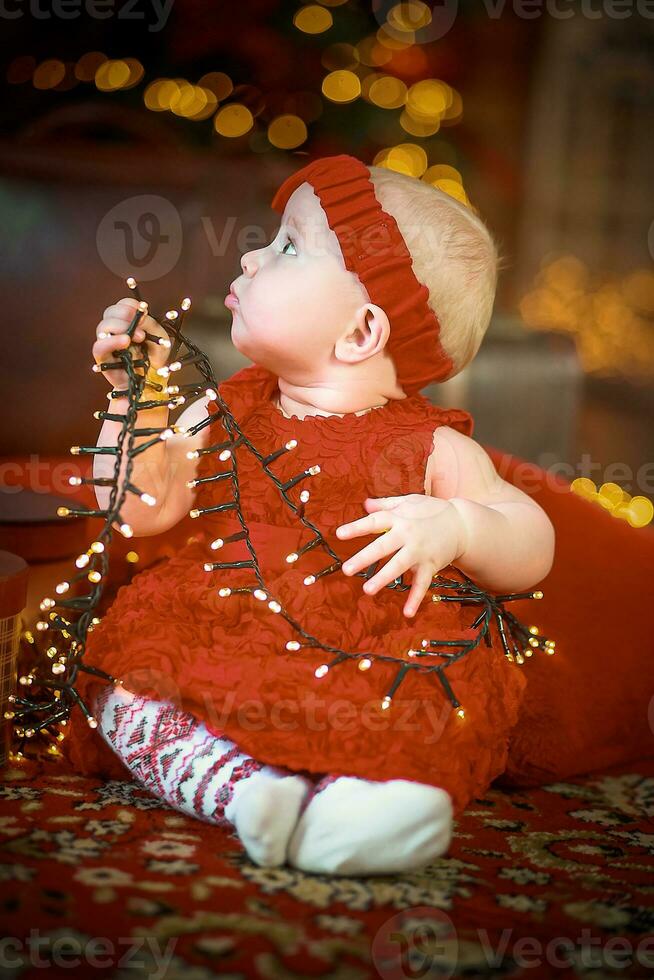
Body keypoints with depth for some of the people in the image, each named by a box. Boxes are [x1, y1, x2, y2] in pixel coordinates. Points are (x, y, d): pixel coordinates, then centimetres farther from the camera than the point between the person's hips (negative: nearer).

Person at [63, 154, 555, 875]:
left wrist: (455, 527, -23)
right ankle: (244, 787, -37)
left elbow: (532, 552, -3)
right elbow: (142, 506, 11)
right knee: (121, 674, -21)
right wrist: (137, 396, 3)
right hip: (220, 655, 4)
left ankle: (339, 800, -49)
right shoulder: (226, 416, 11)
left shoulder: (433, 449, -2)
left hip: (374, 673, -3)